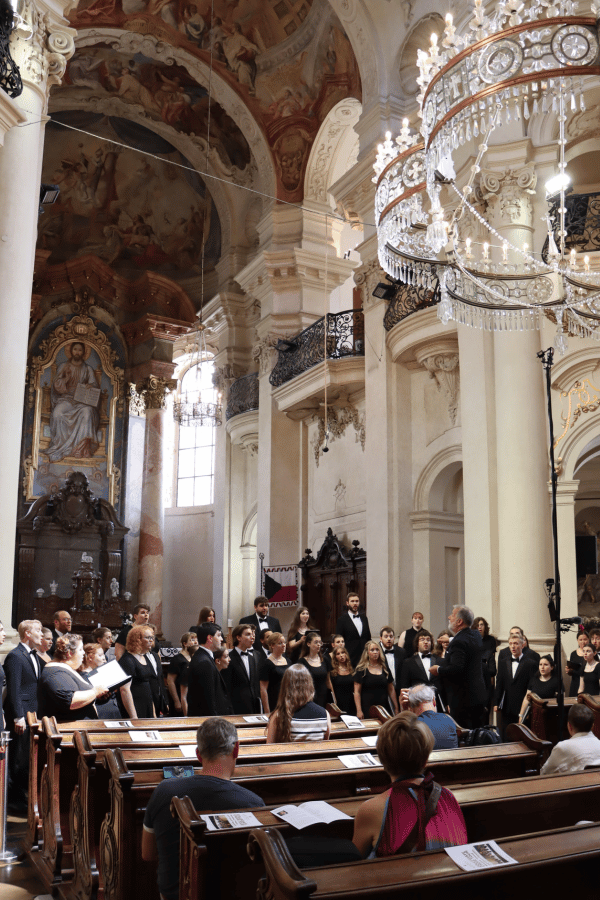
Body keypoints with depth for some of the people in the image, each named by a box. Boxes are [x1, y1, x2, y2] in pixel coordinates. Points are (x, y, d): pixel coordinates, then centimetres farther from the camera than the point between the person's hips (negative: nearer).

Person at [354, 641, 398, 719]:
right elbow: (357, 692, -4)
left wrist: (396, 709, 10)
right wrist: (359, 711, -11)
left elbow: (391, 690, 15)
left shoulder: (385, 669, 11)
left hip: (383, 710, 3)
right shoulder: (361, 670, -1)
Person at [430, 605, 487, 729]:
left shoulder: (458, 642, -20)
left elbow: (456, 668, -29)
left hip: (462, 699, -10)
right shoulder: (476, 636, 8)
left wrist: (438, 670, -13)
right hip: (478, 695, 10)